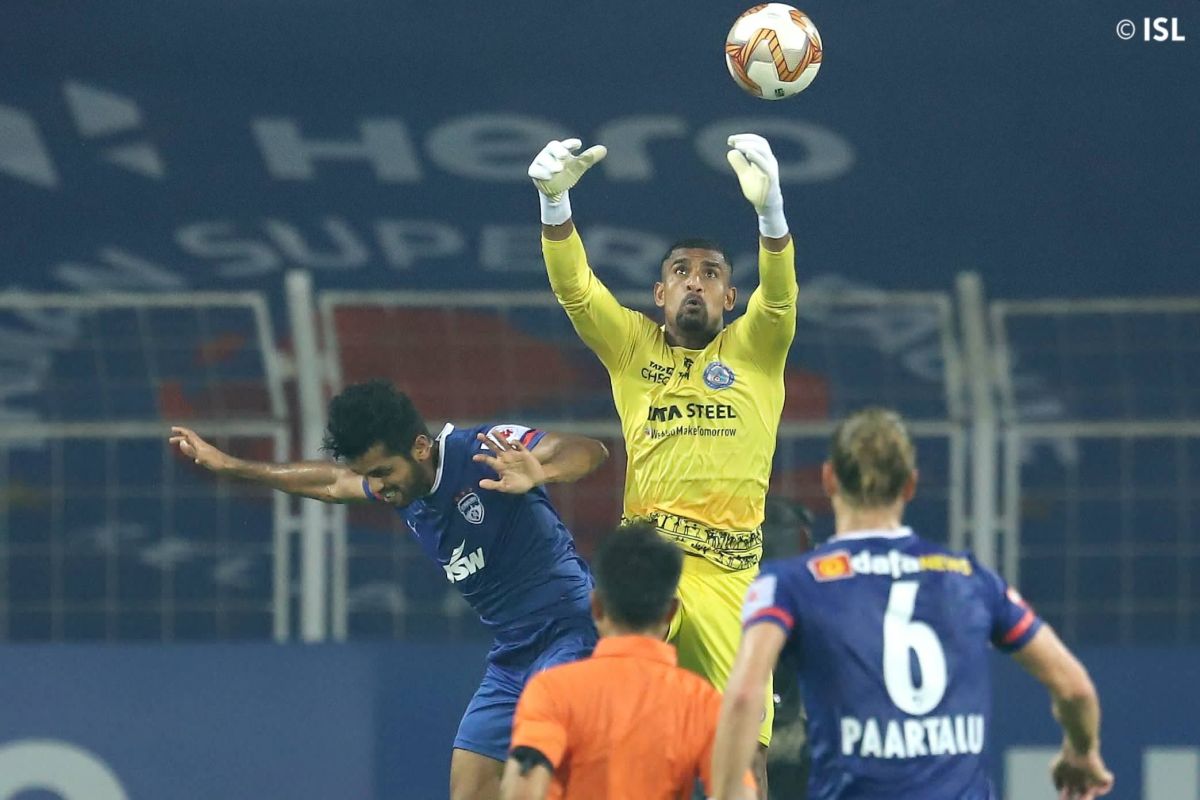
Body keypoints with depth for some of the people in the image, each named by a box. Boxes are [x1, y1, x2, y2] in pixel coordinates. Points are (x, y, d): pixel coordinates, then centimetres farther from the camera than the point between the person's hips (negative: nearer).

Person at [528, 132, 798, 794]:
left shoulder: (754, 350, 13)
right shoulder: (632, 346, 16)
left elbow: (779, 292, -5)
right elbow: (573, 287, 3)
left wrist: (769, 205, -24)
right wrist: (554, 200, -14)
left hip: (731, 570, -1)